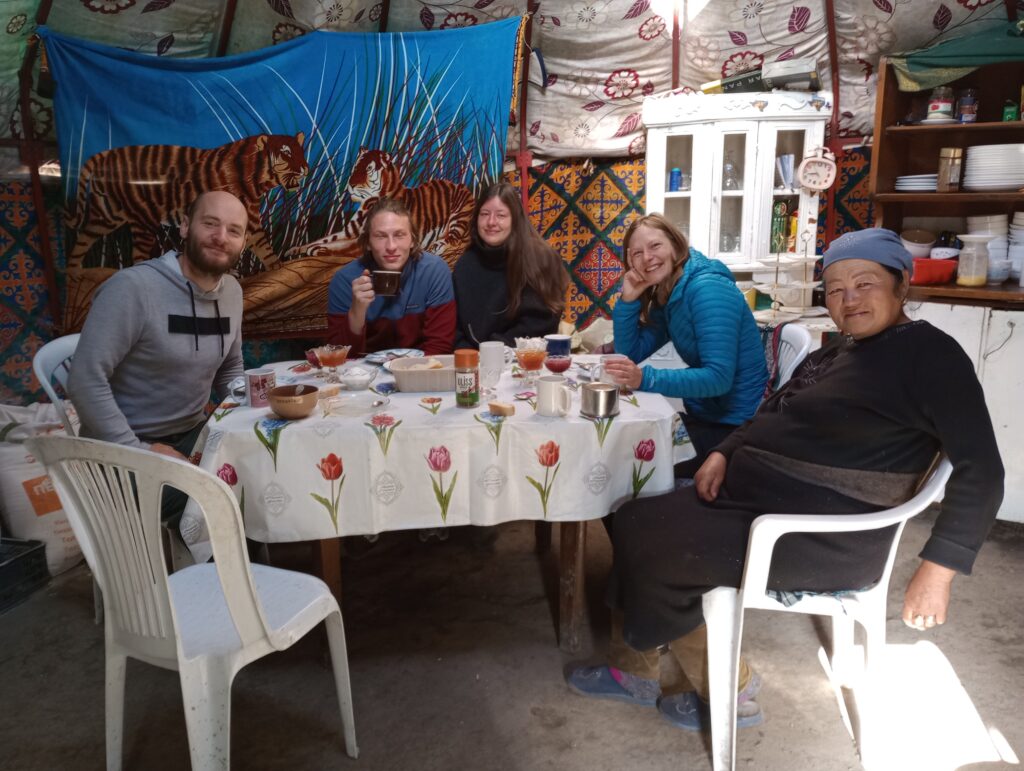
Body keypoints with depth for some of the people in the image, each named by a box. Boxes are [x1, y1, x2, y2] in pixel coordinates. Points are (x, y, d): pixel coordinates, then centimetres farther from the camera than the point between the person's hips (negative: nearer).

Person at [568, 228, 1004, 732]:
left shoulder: (927, 352, -12)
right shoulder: (837, 351, 15)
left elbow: (980, 470, -17)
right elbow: (773, 415, 23)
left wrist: (936, 573, -22)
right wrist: (723, 455, 4)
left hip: (826, 539, -9)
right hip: (755, 497, 9)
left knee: (648, 547, -12)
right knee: (635, 522, 2)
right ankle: (637, 671, 13)